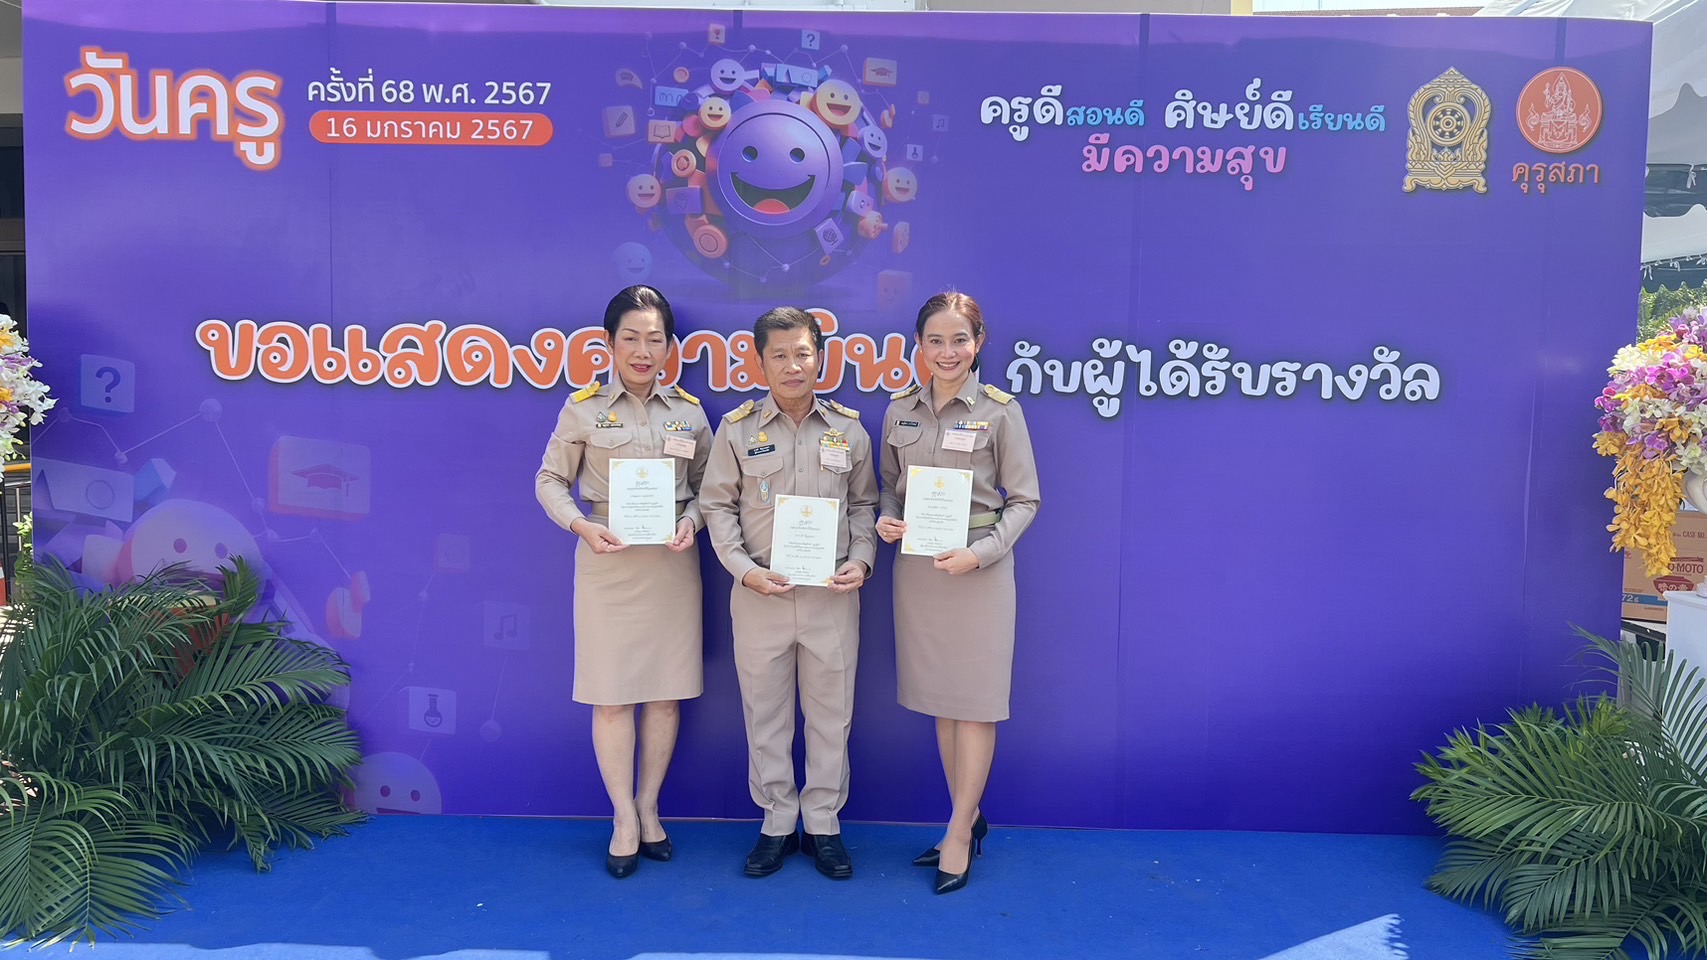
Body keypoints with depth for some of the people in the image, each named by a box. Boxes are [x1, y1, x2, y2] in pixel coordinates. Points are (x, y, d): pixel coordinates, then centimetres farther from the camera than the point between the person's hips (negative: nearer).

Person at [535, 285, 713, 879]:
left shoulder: (690, 412, 5)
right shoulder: (583, 408, -1)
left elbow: (706, 486, 11)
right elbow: (550, 480, 4)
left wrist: (692, 521, -9)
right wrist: (580, 525, -12)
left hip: (672, 561, 2)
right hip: (607, 561, -2)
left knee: (667, 690, 7)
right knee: (611, 694, 1)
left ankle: (648, 807, 25)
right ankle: (624, 818, 17)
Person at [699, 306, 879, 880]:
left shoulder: (849, 429, 3)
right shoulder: (737, 428, 0)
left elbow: (863, 504, 11)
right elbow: (717, 505, 1)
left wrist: (861, 558, -5)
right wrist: (744, 568, -11)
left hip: (832, 593, 1)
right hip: (760, 591, 0)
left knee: (830, 711, 8)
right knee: (765, 711, 9)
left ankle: (823, 822, 23)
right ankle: (777, 821, 25)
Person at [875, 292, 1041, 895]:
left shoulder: (1000, 411, -6)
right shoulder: (900, 410, 6)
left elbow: (1024, 501, -5)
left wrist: (980, 552, -17)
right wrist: (887, 521, -7)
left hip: (978, 570, -4)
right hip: (916, 568, 5)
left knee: (974, 702, 2)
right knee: (939, 698, 12)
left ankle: (959, 831, 14)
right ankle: (969, 817, 28)